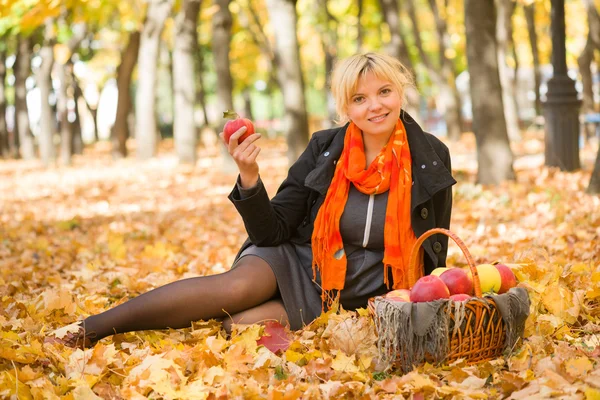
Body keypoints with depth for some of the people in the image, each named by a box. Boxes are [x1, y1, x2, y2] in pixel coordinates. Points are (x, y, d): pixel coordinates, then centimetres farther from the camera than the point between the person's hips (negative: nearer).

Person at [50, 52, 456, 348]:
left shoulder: (432, 159, -9)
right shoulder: (325, 150, -7)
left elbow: (433, 251, 4)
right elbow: (272, 232, -9)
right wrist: (249, 176, -25)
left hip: (363, 291, -1)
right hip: (298, 262, 1)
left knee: (241, 324, -30)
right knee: (238, 285, -34)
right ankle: (91, 328, -25)